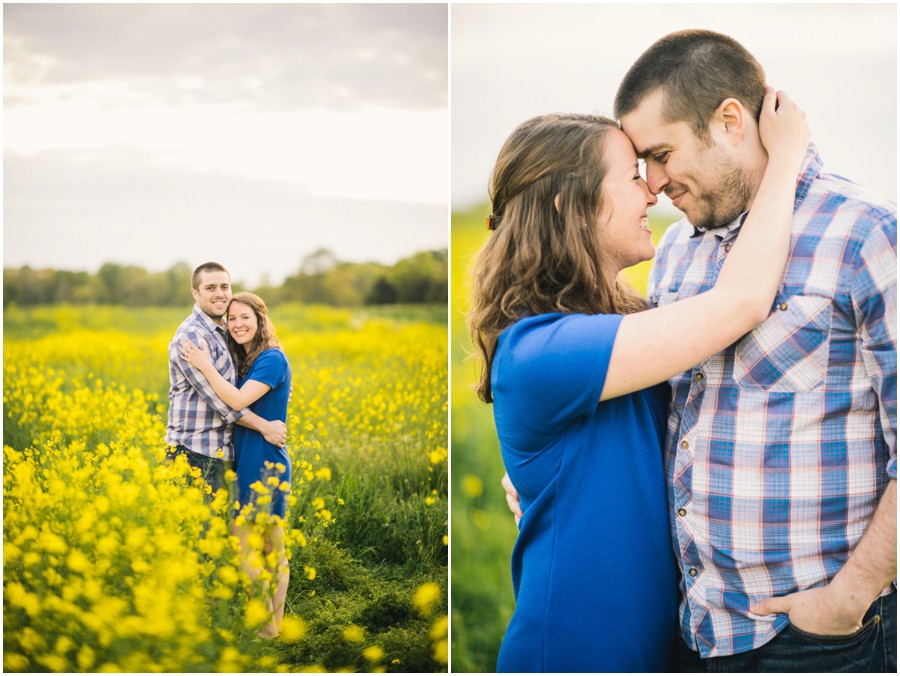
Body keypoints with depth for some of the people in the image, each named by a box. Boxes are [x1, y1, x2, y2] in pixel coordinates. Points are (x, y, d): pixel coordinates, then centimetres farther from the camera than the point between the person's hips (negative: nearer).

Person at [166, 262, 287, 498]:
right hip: (194, 454, -9)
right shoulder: (191, 336, -15)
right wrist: (264, 426, -15)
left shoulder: (223, 334, 15)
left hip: (221, 453, 9)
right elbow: (217, 397, -19)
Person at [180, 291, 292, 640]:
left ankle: (265, 627, 3)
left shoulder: (272, 359, -13)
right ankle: (274, 624, 19)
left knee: (247, 548, -6)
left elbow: (238, 400, -23)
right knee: (272, 549, 13)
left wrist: (205, 365, -18)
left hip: (264, 463, -9)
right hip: (249, 462, 9)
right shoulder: (244, 360, 15)